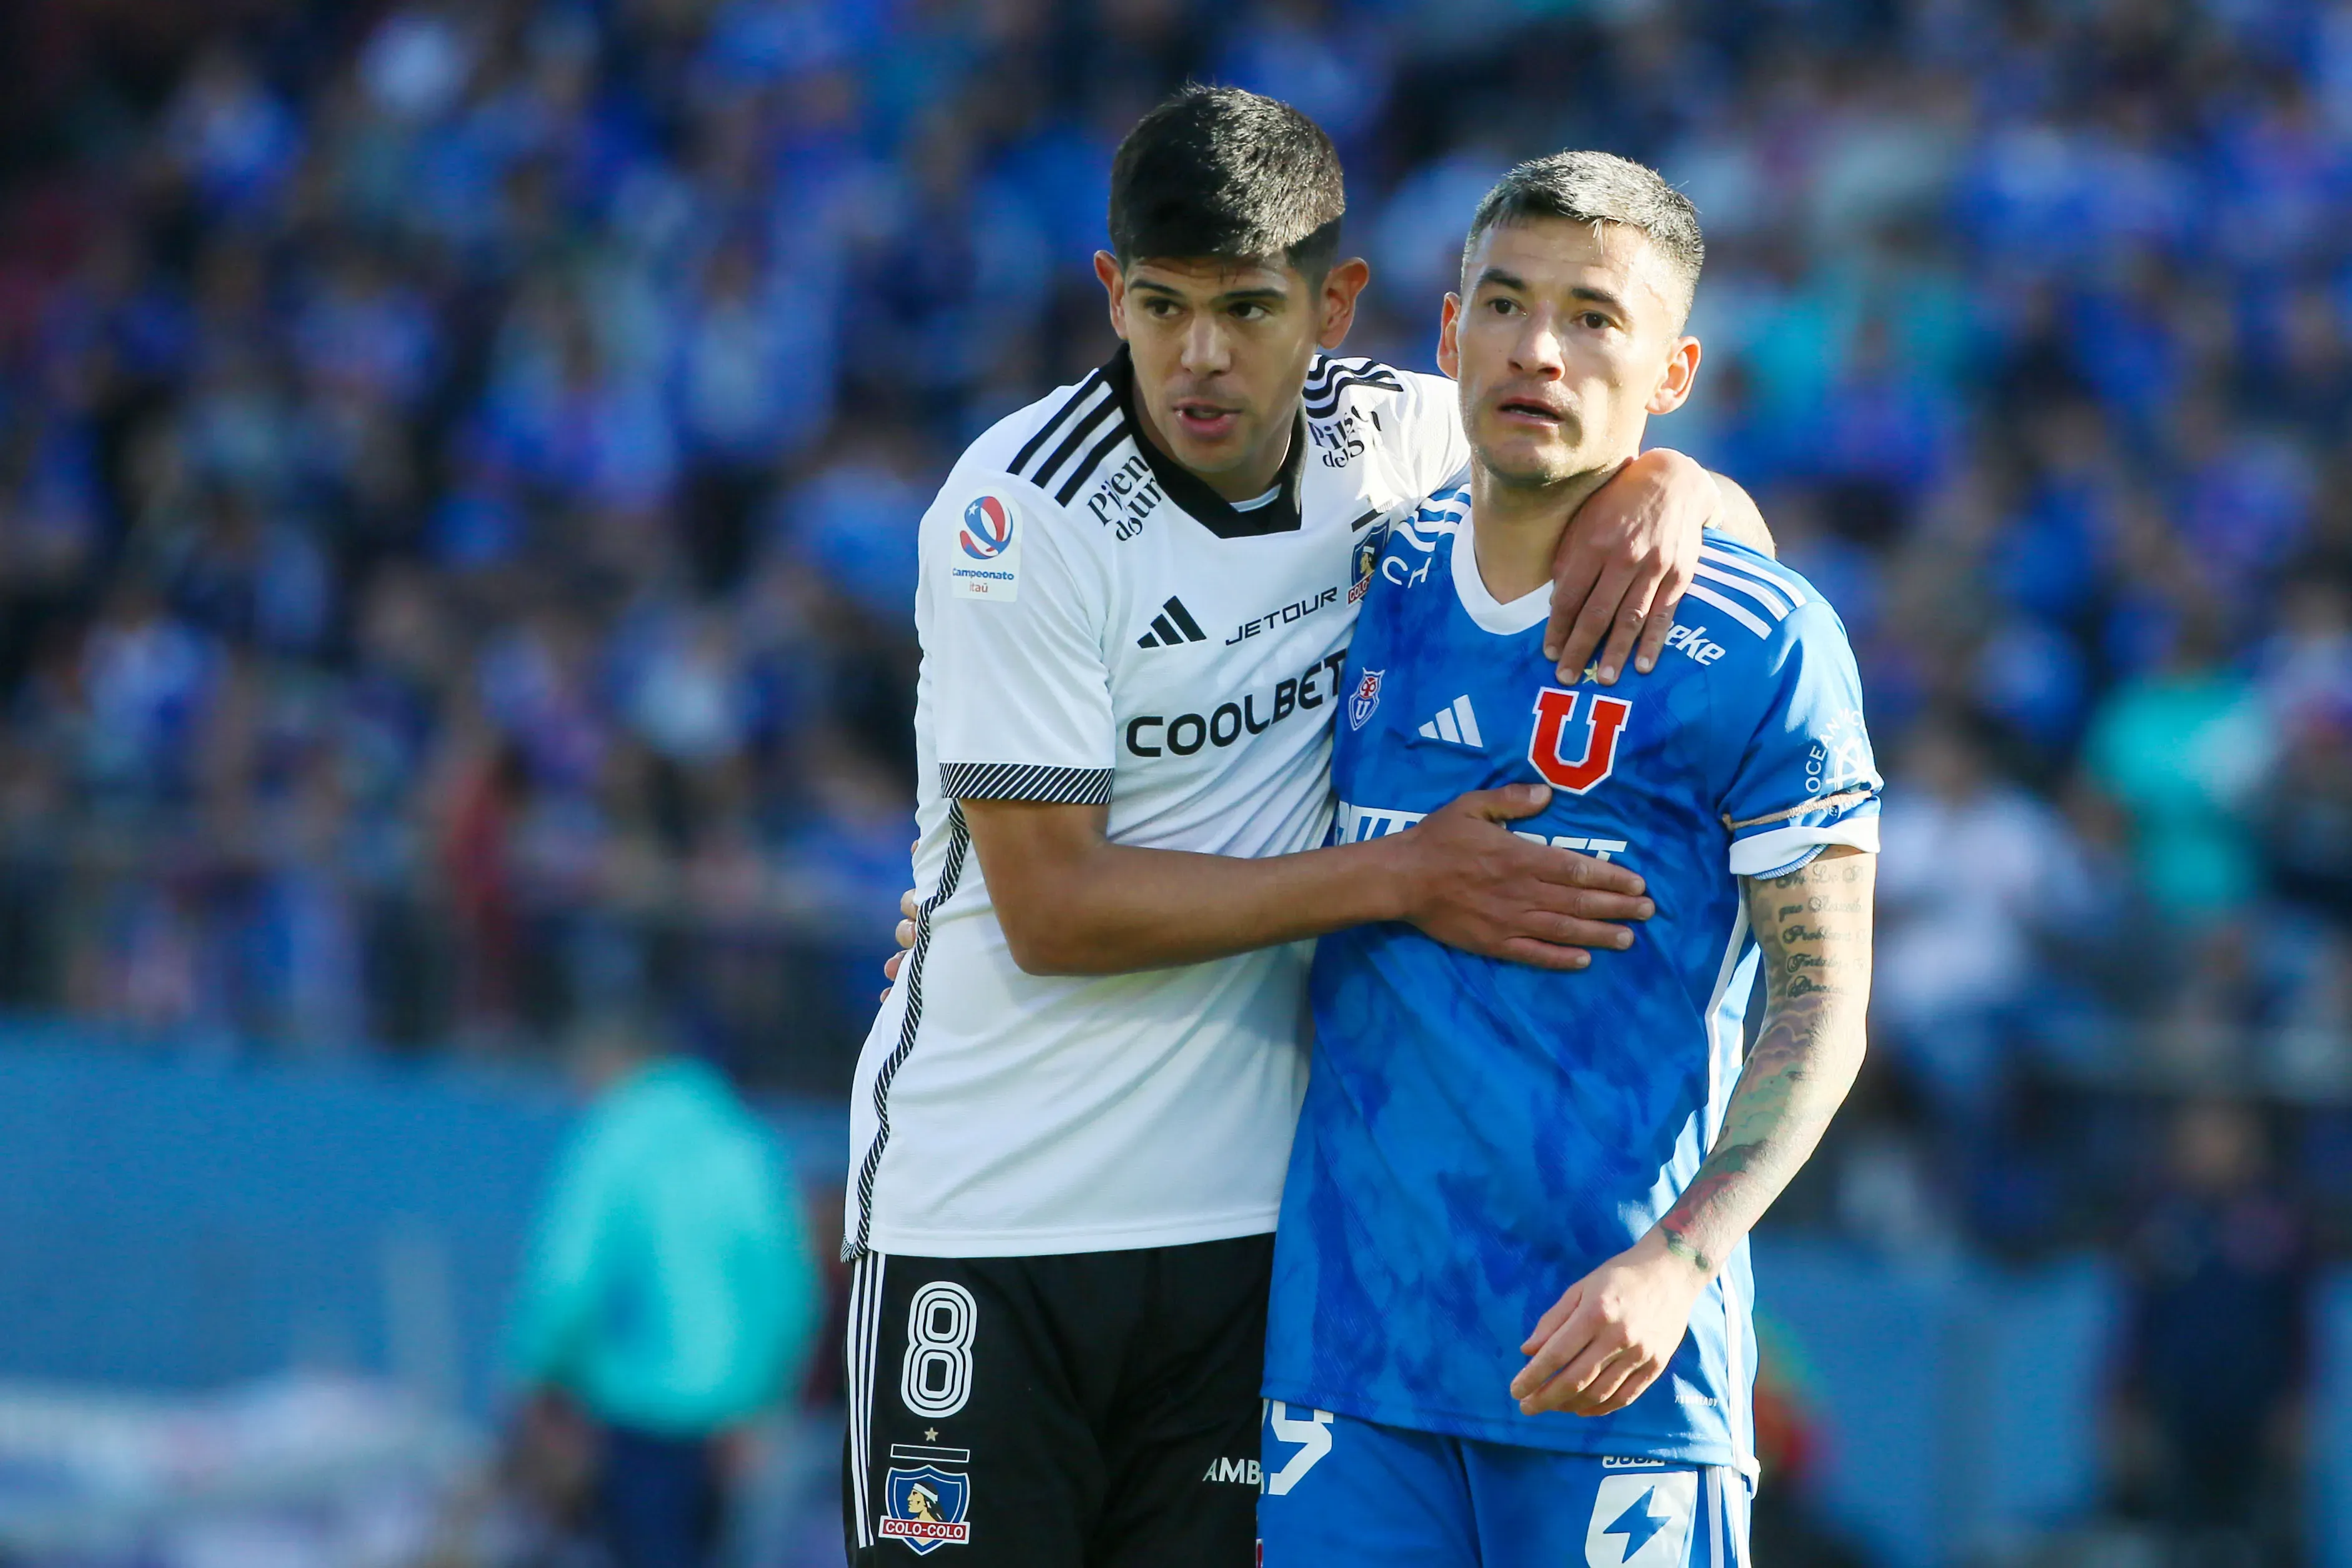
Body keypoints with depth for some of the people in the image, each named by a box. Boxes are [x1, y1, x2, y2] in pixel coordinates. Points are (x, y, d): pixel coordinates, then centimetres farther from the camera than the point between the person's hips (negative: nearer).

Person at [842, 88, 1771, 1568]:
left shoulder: (1382, 438, 1)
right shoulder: (1023, 512, -13)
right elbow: (1052, 907, -15)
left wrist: (1669, 491, -10)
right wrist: (1400, 878, -16)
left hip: (1243, 1217, 4)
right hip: (985, 1211, -4)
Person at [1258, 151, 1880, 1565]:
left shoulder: (1764, 644, -5)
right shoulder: (1374, 586, 9)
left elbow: (1822, 1009, -6)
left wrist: (1674, 1265, -17)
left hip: (1609, 1342, -4)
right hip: (1351, 1323, 4)